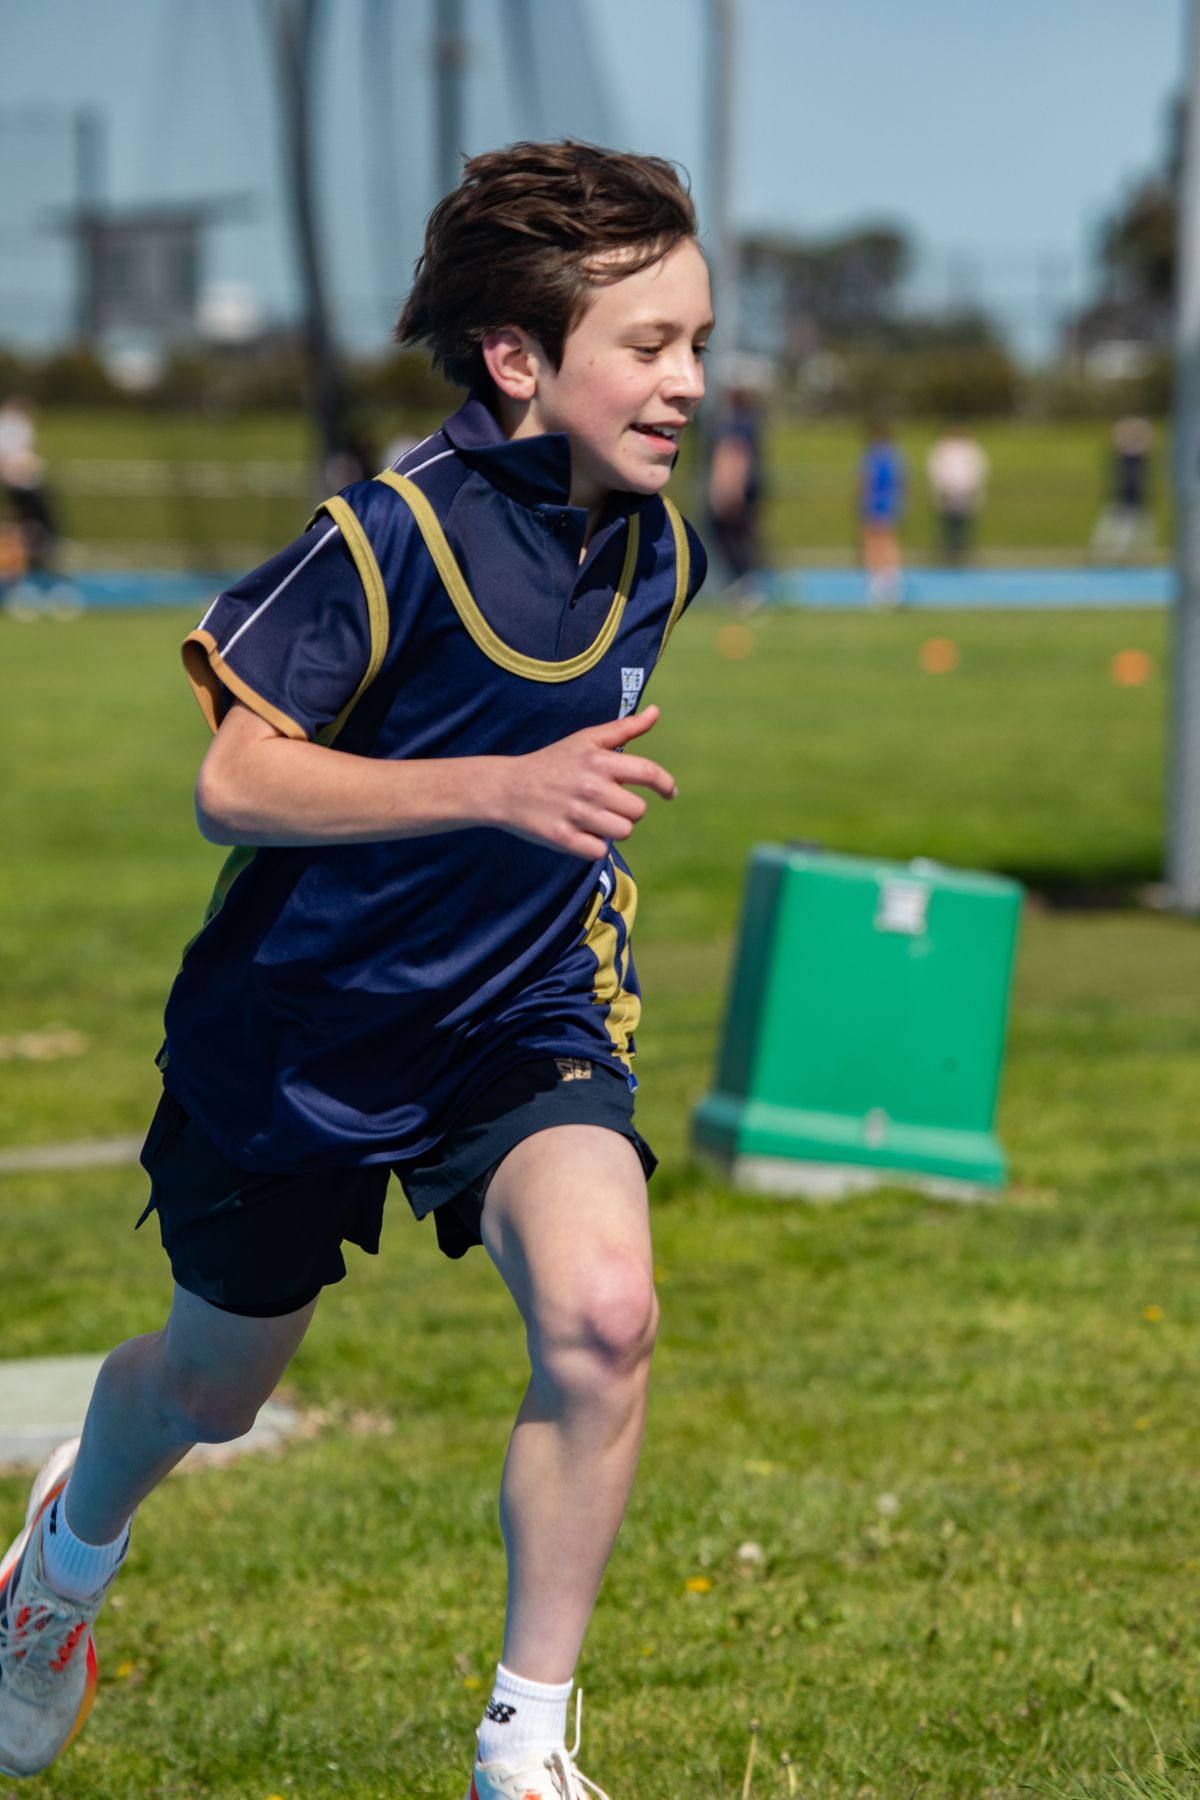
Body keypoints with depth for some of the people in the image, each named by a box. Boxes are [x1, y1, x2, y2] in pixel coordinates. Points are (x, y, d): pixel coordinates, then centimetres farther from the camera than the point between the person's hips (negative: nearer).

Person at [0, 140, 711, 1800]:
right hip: (304, 1030, -3)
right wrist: (502, 791, -37)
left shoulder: (658, 553, -5)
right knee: (215, 1385, 18)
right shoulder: (399, 534, -24)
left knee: (602, 1314, -25)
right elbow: (235, 783, -28)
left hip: (520, 1024, 3)